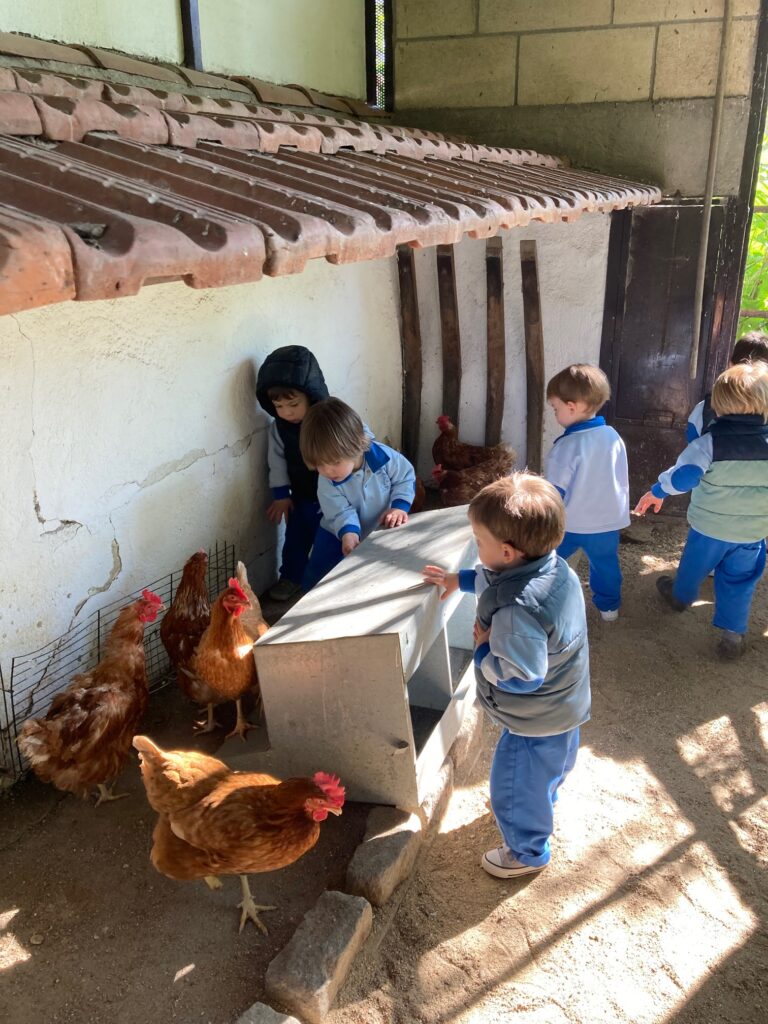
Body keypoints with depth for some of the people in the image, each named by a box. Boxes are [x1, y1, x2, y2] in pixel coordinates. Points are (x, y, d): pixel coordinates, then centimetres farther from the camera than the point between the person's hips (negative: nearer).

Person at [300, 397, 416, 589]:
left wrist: (400, 506, -26)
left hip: (383, 531, 0)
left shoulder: (383, 456, -28)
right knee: (317, 579, -1)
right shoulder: (326, 484, -25)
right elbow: (341, 513, -27)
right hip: (342, 534, 0)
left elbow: (406, 477, -13)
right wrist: (348, 533, -47)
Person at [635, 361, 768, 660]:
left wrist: (657, 491, -12)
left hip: (709, 526, -1)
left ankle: (680, 596, 51)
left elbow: (684, 476, -27)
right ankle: (733, 633, 18)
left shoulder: (711, 441, -21)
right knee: (739, 582, 16)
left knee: (694, 565, 26)